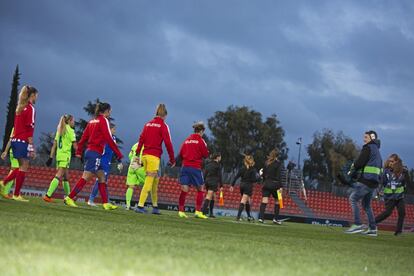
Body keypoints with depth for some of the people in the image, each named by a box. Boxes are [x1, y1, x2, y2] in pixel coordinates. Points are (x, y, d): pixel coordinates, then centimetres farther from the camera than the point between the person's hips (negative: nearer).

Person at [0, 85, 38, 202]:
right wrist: (31, 147, -16)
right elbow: (30, 129, -16)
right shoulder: (30, 108, -10)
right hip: (23, 141, -8)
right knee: (23, 168, -1)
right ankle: (16, 195, 0)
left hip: (15, 140, 8)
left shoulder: (20, 108, 15)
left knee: (22, 167, 17)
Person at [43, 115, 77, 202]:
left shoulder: (60, 130, 16)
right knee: (58, 176, -14)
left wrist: (51, 157, 14)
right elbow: (75, 145, -7)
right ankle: (48, 195, -25)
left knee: (66, 177, 17)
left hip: (59, 155, 8)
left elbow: (54, 145, 14)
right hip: (66, 155, -8)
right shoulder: (70, 130, -4)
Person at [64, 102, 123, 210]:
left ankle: (105, 203, 10)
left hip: (89, 151, 9)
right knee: (85, 177, -9)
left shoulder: (92, 121, 15)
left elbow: (83, 137, 15)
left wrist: (79, 152, 18)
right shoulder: (104, 120, -8)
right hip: (95, 153, -9)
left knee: (102, 177, 11)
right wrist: (119, 156, -13)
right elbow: (109, 140, -14)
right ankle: (69, 198, -12)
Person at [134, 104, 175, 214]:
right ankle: (140, 206, -13)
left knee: (155, 180, 16)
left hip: (145, 155, 7)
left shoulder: (148, 124, 13)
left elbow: (141, 139, 10)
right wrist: (172, 159, 0)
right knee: (149, 182, -7)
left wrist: (137, 154, 12)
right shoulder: (163, 126, -3)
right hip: (154, 156, -7)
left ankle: (155, 206, 20)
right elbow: (168, 143, -7)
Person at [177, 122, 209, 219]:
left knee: (184, 190, 1)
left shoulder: (187, 140, 11)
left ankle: (181, 211, -5)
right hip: (195, 167, -5)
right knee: (200, 190, 7)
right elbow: (206, 155, -3)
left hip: (185, 166, 5)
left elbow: (181, 154, 12)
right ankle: (198, 212, 3)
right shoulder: (200, 141, -4)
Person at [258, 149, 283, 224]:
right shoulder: (278, 163, -6)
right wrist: (280, 186, -12)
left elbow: (263, 174, 11)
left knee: (264, 201, -1)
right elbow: (278, 175, -12)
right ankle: (275, 219, 8)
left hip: (266, 183, 4)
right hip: (274, 184, -4)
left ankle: (261, 217, -12)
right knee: (277, 201, 10)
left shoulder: (266, 162, 8)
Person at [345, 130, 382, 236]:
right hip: (374, 182, 9)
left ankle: (357, 224, -17)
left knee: (353, 199, -8)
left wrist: (352, 171, 5)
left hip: (366, 180, -9)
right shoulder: (377, 150, 22)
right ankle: (373, 229, 11)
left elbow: (360, 162, -15)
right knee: (366, 205, 15)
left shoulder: (368, 148, -7)